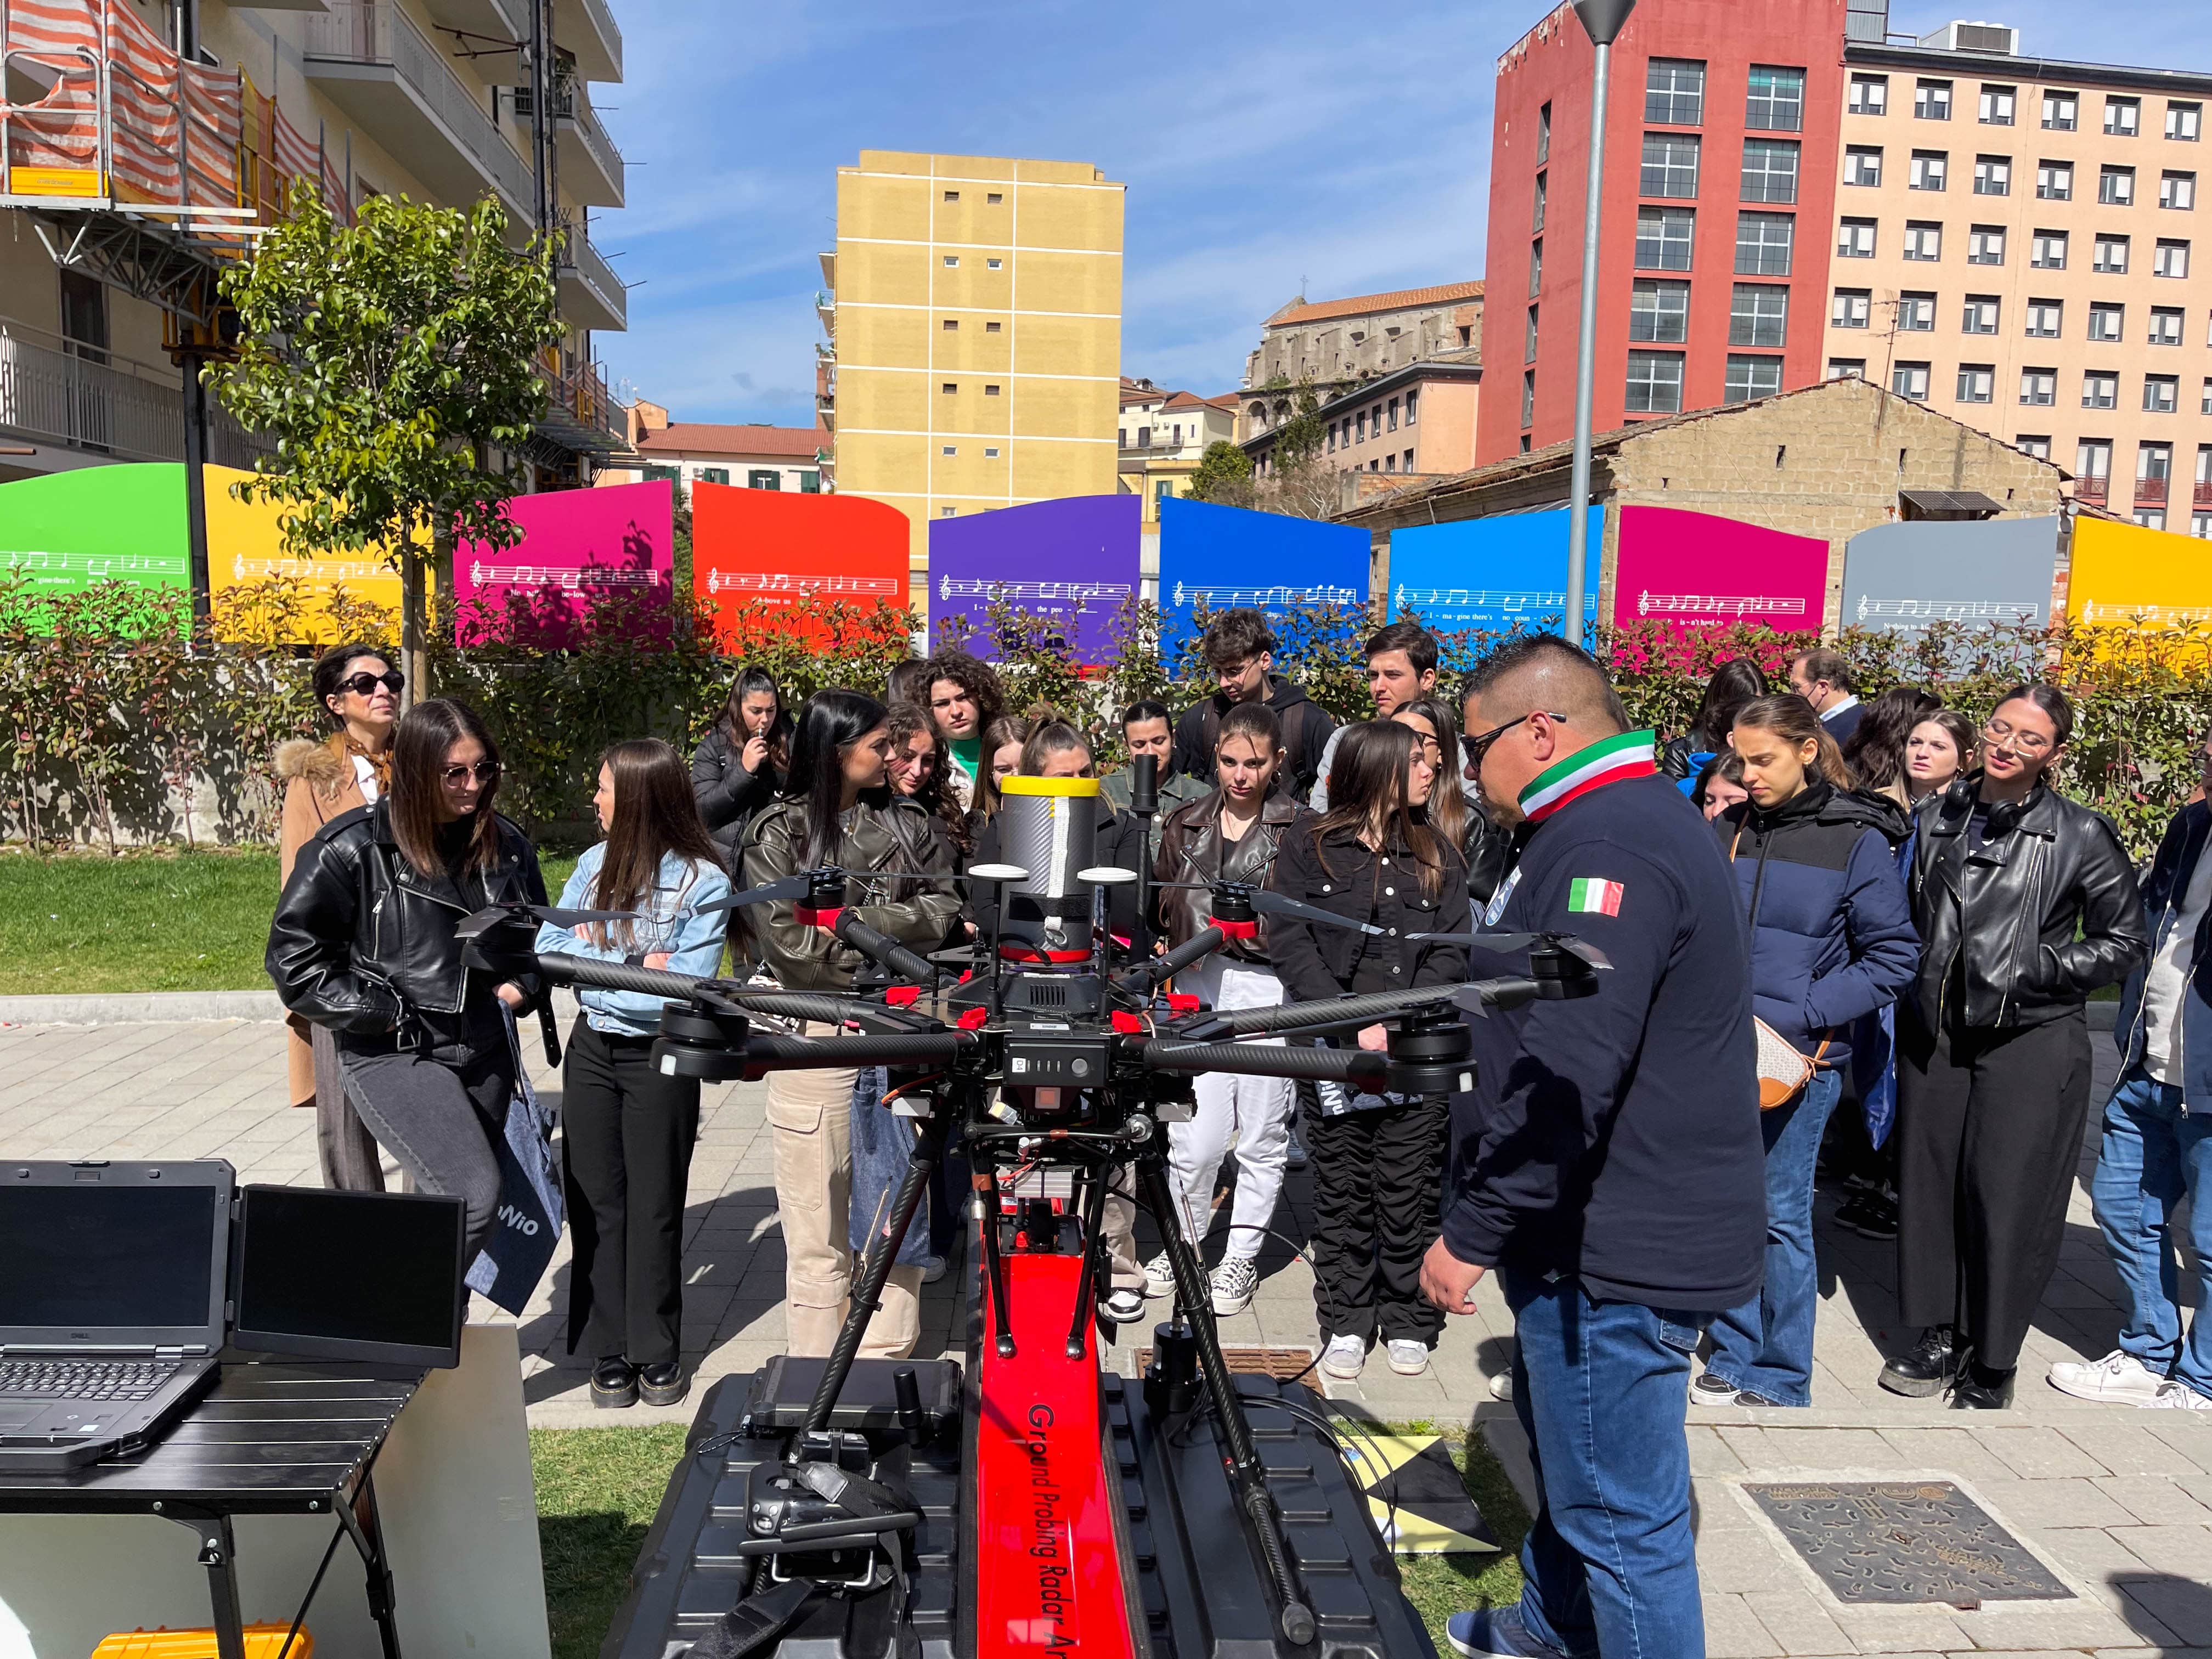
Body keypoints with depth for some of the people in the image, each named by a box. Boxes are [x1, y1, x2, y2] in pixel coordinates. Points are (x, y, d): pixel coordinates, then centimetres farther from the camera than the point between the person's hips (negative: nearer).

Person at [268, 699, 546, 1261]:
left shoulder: (506, 845, 5)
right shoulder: (352, 847, -12)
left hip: (485, 1050, 6)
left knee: (446, 1207, 13)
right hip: (392, 1055, -6)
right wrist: (383, 1014, -12)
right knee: (474, 1195, -20)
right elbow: (293, 956, -8)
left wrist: (520, 985, 4)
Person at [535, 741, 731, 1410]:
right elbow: (549, 946, -3)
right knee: (596, 1202, 8)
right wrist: (634, 964, -16)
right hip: (592, 1052, 4)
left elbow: (687, 991, -19)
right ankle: (610, 1353, 19)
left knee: (655, 1205, 6)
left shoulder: (705, 880, -14)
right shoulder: (596, 862, 2)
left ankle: (658, 1353, 20)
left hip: (660, 1059, -4)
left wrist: (593, 969, -15)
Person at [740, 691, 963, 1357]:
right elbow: (788, 940, -11)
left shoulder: (906, 822, 11)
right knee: (820, 1229, 2)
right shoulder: (778, 832, -1)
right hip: (816, 1039, -3)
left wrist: (852, 922, -10)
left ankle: (889, 1362, 22)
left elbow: (946, 908, 2)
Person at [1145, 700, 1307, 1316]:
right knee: (1194, 1136, -1)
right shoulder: (1186, 824, 13)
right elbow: (1161, 908, 16)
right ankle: (1182, 1245, 23)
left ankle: (1241, 1258, 23)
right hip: (1198, 984, 2)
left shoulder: (1299, 828, 2)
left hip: (1270, 988, -2)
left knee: (1262, 1133, 5)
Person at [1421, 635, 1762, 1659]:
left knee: (1622, 1514, 1)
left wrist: (1472, 1235, -22)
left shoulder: (1609, 844, -22)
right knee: (1567, 1450, 28)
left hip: (1616, 1252, -11)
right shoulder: (1638, 820, 13)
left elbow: (1564, 1082, -28)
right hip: (1612, 1229, 11)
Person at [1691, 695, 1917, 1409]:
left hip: (1800, 1057, -4)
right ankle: (1735, 1358, 26)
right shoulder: (1727, 829, 6)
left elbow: (1893, 958, -7)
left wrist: (1797, 1015, -15)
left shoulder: (1858, 840, -6)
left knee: (1781, 1214, 3)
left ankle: (1782, 1381, 18)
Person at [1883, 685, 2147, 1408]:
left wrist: (2036, 967, -11)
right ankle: (1941, 1337, 27)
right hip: (1934, 1032, 4)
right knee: (1929, 1183, 9)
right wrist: (1911, 980, 9)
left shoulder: (2080, 836, -6)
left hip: (2031, 1040, -4)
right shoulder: (1936, 818, 6)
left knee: (2007, 1199, -1)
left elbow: (2126, 941, 0)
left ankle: (1992, 1367, 16)